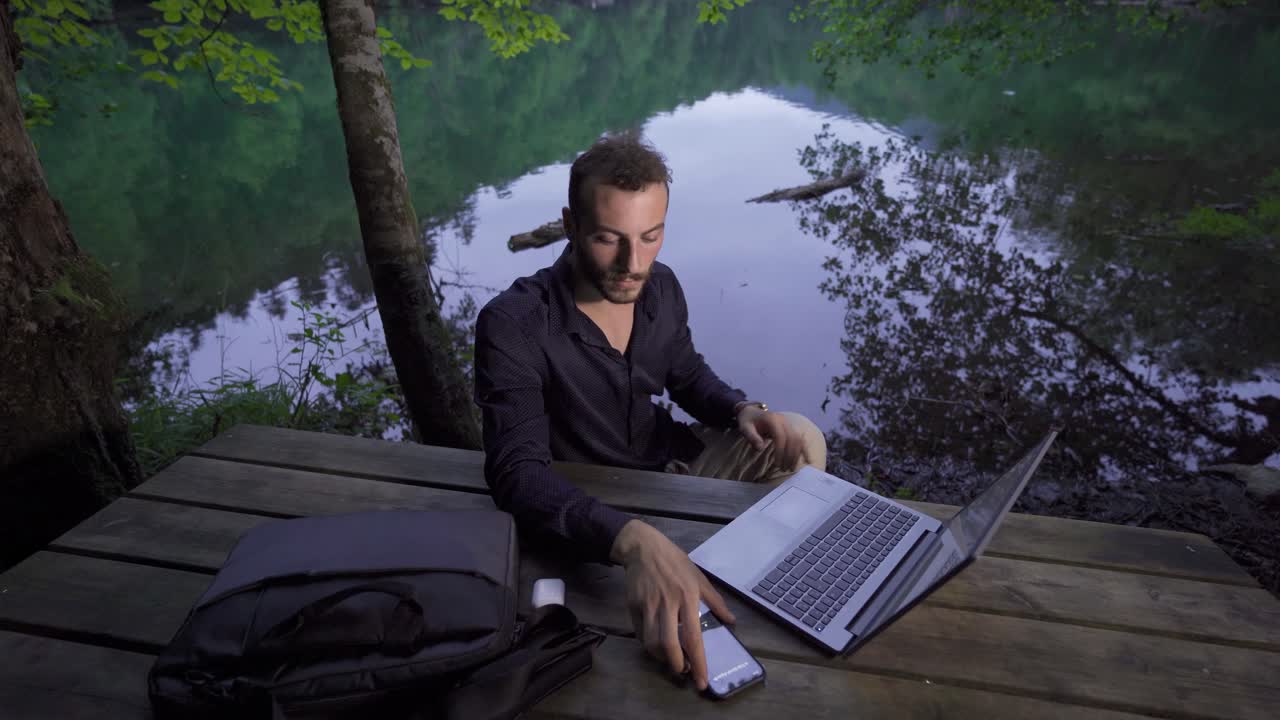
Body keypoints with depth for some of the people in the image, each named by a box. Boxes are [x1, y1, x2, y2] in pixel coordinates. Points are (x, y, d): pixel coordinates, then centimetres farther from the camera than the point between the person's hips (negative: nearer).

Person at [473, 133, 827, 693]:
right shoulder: (512, 325, -30)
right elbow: (518, 473, -41)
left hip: (668, 460, 6)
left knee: (802, 440, 1)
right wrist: (635, 542, -58)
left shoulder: (661, 287, -9)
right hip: (588, 511, -6)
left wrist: (742, 410, -15)